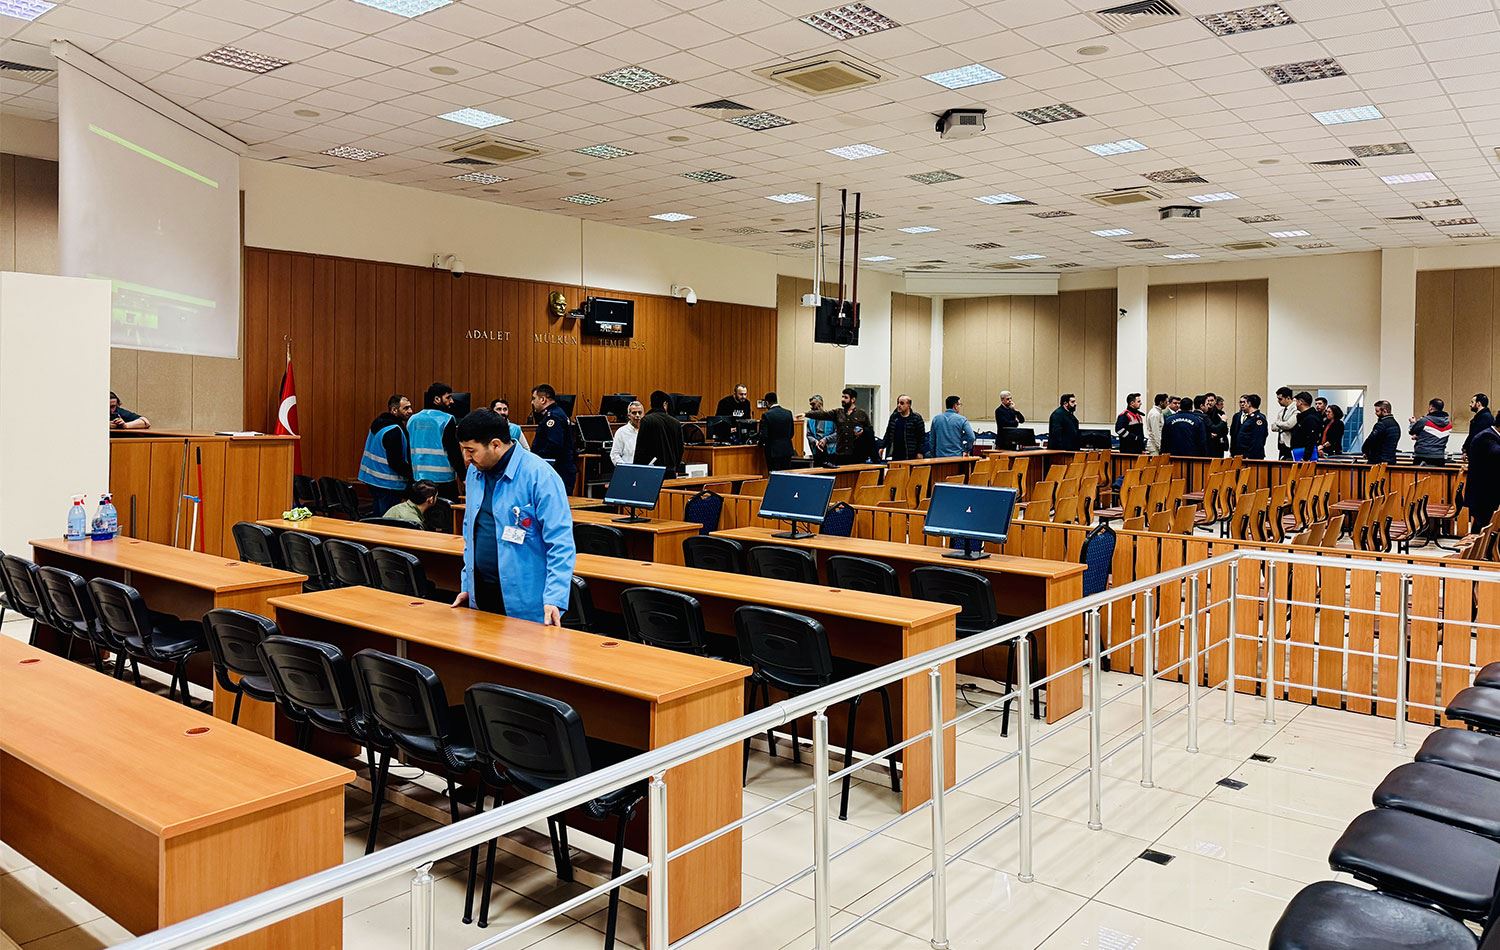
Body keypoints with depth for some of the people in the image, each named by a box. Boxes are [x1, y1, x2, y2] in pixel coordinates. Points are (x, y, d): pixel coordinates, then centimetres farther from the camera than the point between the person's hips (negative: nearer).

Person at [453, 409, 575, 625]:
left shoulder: (539, 476, -16)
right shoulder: (475, 472, 7)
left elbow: (561, 543, -18)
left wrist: (554, 599, -24)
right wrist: (467, 585, 17)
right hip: (480, 597, 6)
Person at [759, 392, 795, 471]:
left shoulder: (767, 415, -11)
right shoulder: (788, 413, 4)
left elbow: (764, 435, -13)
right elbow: (791, 433, 10)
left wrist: (761, 443, 6)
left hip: (773, 451, -5)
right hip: (787, 449, 5)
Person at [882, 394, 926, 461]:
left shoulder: (916, 418, -3)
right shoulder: (894, 417, 11)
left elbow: (921, 437, -4)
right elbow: (888, 434, 18)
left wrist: (920, 452, -9)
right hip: (895, 455, 4)